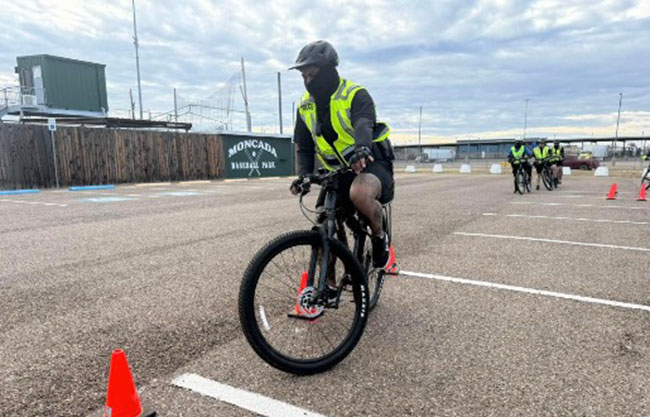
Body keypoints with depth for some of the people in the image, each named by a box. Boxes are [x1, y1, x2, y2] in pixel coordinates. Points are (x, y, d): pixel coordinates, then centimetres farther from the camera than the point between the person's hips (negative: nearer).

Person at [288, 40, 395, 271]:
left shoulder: (355, 95, -11)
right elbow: (304, 147, 9)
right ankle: (329, 285, 16)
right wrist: (303, 175, -11)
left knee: (360, 193, -39)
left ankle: (380, 237, -9)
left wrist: (361, 148, -56)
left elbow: (364, 123, -33)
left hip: (371, 164, -5)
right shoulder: (305, 105, 6)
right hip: (337, 172, 6)